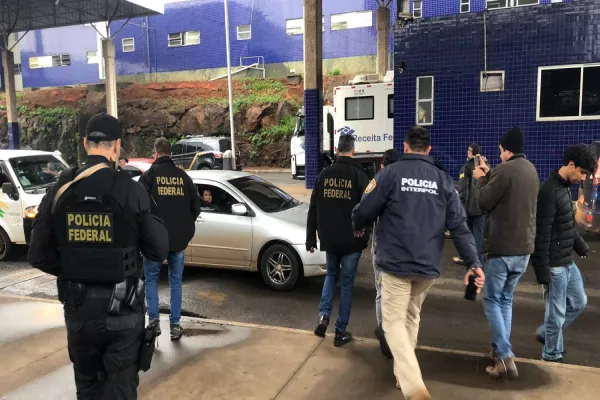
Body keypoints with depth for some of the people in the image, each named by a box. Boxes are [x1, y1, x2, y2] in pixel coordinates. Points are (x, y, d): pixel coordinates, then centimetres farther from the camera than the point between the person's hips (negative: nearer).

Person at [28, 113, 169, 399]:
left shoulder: (59, 191, -4)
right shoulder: (131, 191, -14)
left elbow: (39, 256, -1)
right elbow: (158, 251, -10)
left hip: (78, 307, 3)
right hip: (122, 307, -3)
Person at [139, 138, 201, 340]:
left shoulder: (148, 176, -5)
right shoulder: (183, 176, 6)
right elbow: (196, 206, 7)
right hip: (179, 238, 3)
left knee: (151, 278, 14)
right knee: (176, 281, 12)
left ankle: (154, 321, 9)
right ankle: (175, 325, 13)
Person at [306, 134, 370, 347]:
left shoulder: (324, 174, 2)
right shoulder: (359, 175, -8)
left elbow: (313, 209, 4)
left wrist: (311, 238, 11)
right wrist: (365, 238, 6)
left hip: (329, 239, 3)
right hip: (351, 240, -3)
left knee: (331, 275, 23)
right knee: (347, 283, 7)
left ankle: (323, 316, 6)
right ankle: (341, 331, 11)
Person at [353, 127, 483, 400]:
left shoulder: (390, 173, -7)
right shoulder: (443, 179, 4)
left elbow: (364, 211, -6)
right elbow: (459, 225, -1)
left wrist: (357, 227, 17)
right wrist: (473, 263, 0)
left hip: (397, 263, -4)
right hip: (428, 265, 5)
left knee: (394, 322, 2)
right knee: (411, 318, 22)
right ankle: (402, 374, 35)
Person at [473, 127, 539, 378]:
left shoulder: (505, 170, -16)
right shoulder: (531, 170, 12)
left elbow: (484, 203, -11)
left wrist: (480, 179, 5)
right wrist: (489, 174, 20)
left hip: (502, 247, -8)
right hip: (524, 247, 8)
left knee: (492, 300, 3)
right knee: (506, 299, 19)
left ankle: (505, 356, -5)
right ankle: (501, 349, 24)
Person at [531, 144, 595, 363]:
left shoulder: (565, 187, 8)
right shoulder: (549, 192, -22)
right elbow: (542, 235, -23)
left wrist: (580, 245, 27)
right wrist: (542, 270, -23)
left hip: (568, 262, 10)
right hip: (554, 265, -10)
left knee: (579, 302, 21)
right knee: (557, 312, 4)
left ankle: (545, 333, 34)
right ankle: (552, 354, 22)